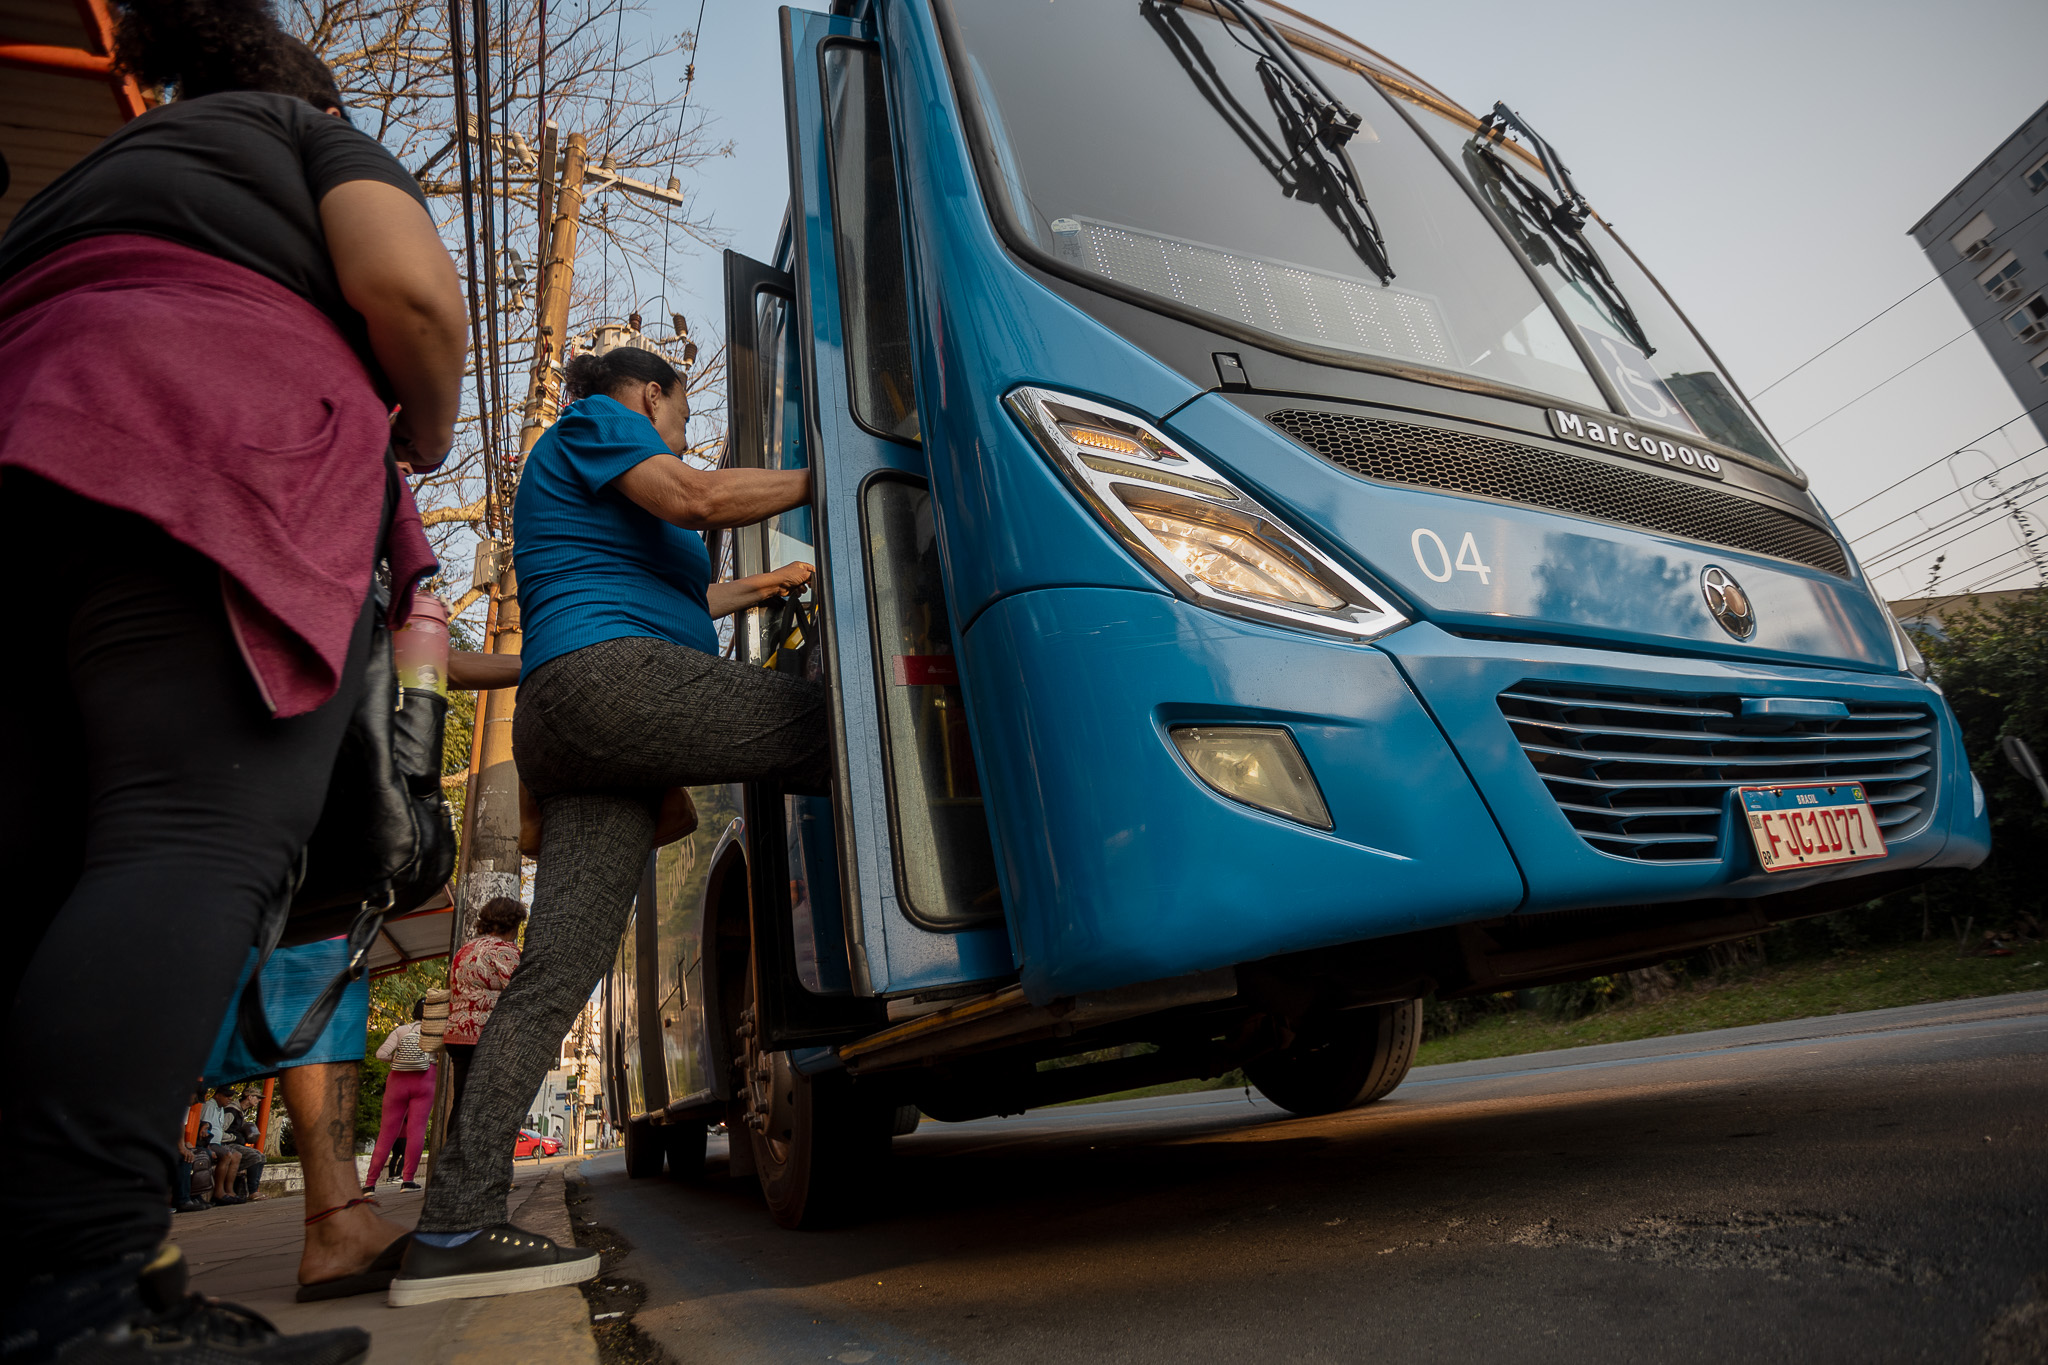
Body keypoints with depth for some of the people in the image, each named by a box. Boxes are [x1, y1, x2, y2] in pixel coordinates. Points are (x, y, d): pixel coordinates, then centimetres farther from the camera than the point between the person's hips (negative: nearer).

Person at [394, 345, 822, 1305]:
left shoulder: (583, 486, 40)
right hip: (610, 676, -10)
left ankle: (453, 1230, -5)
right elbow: (693, 498, -7)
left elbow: (660, 596, 47)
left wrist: (760, 587, 53)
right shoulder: (594, 422, 11)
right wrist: (821, 478, 2)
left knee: (557, 972, -1)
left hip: (562, 733, 10)